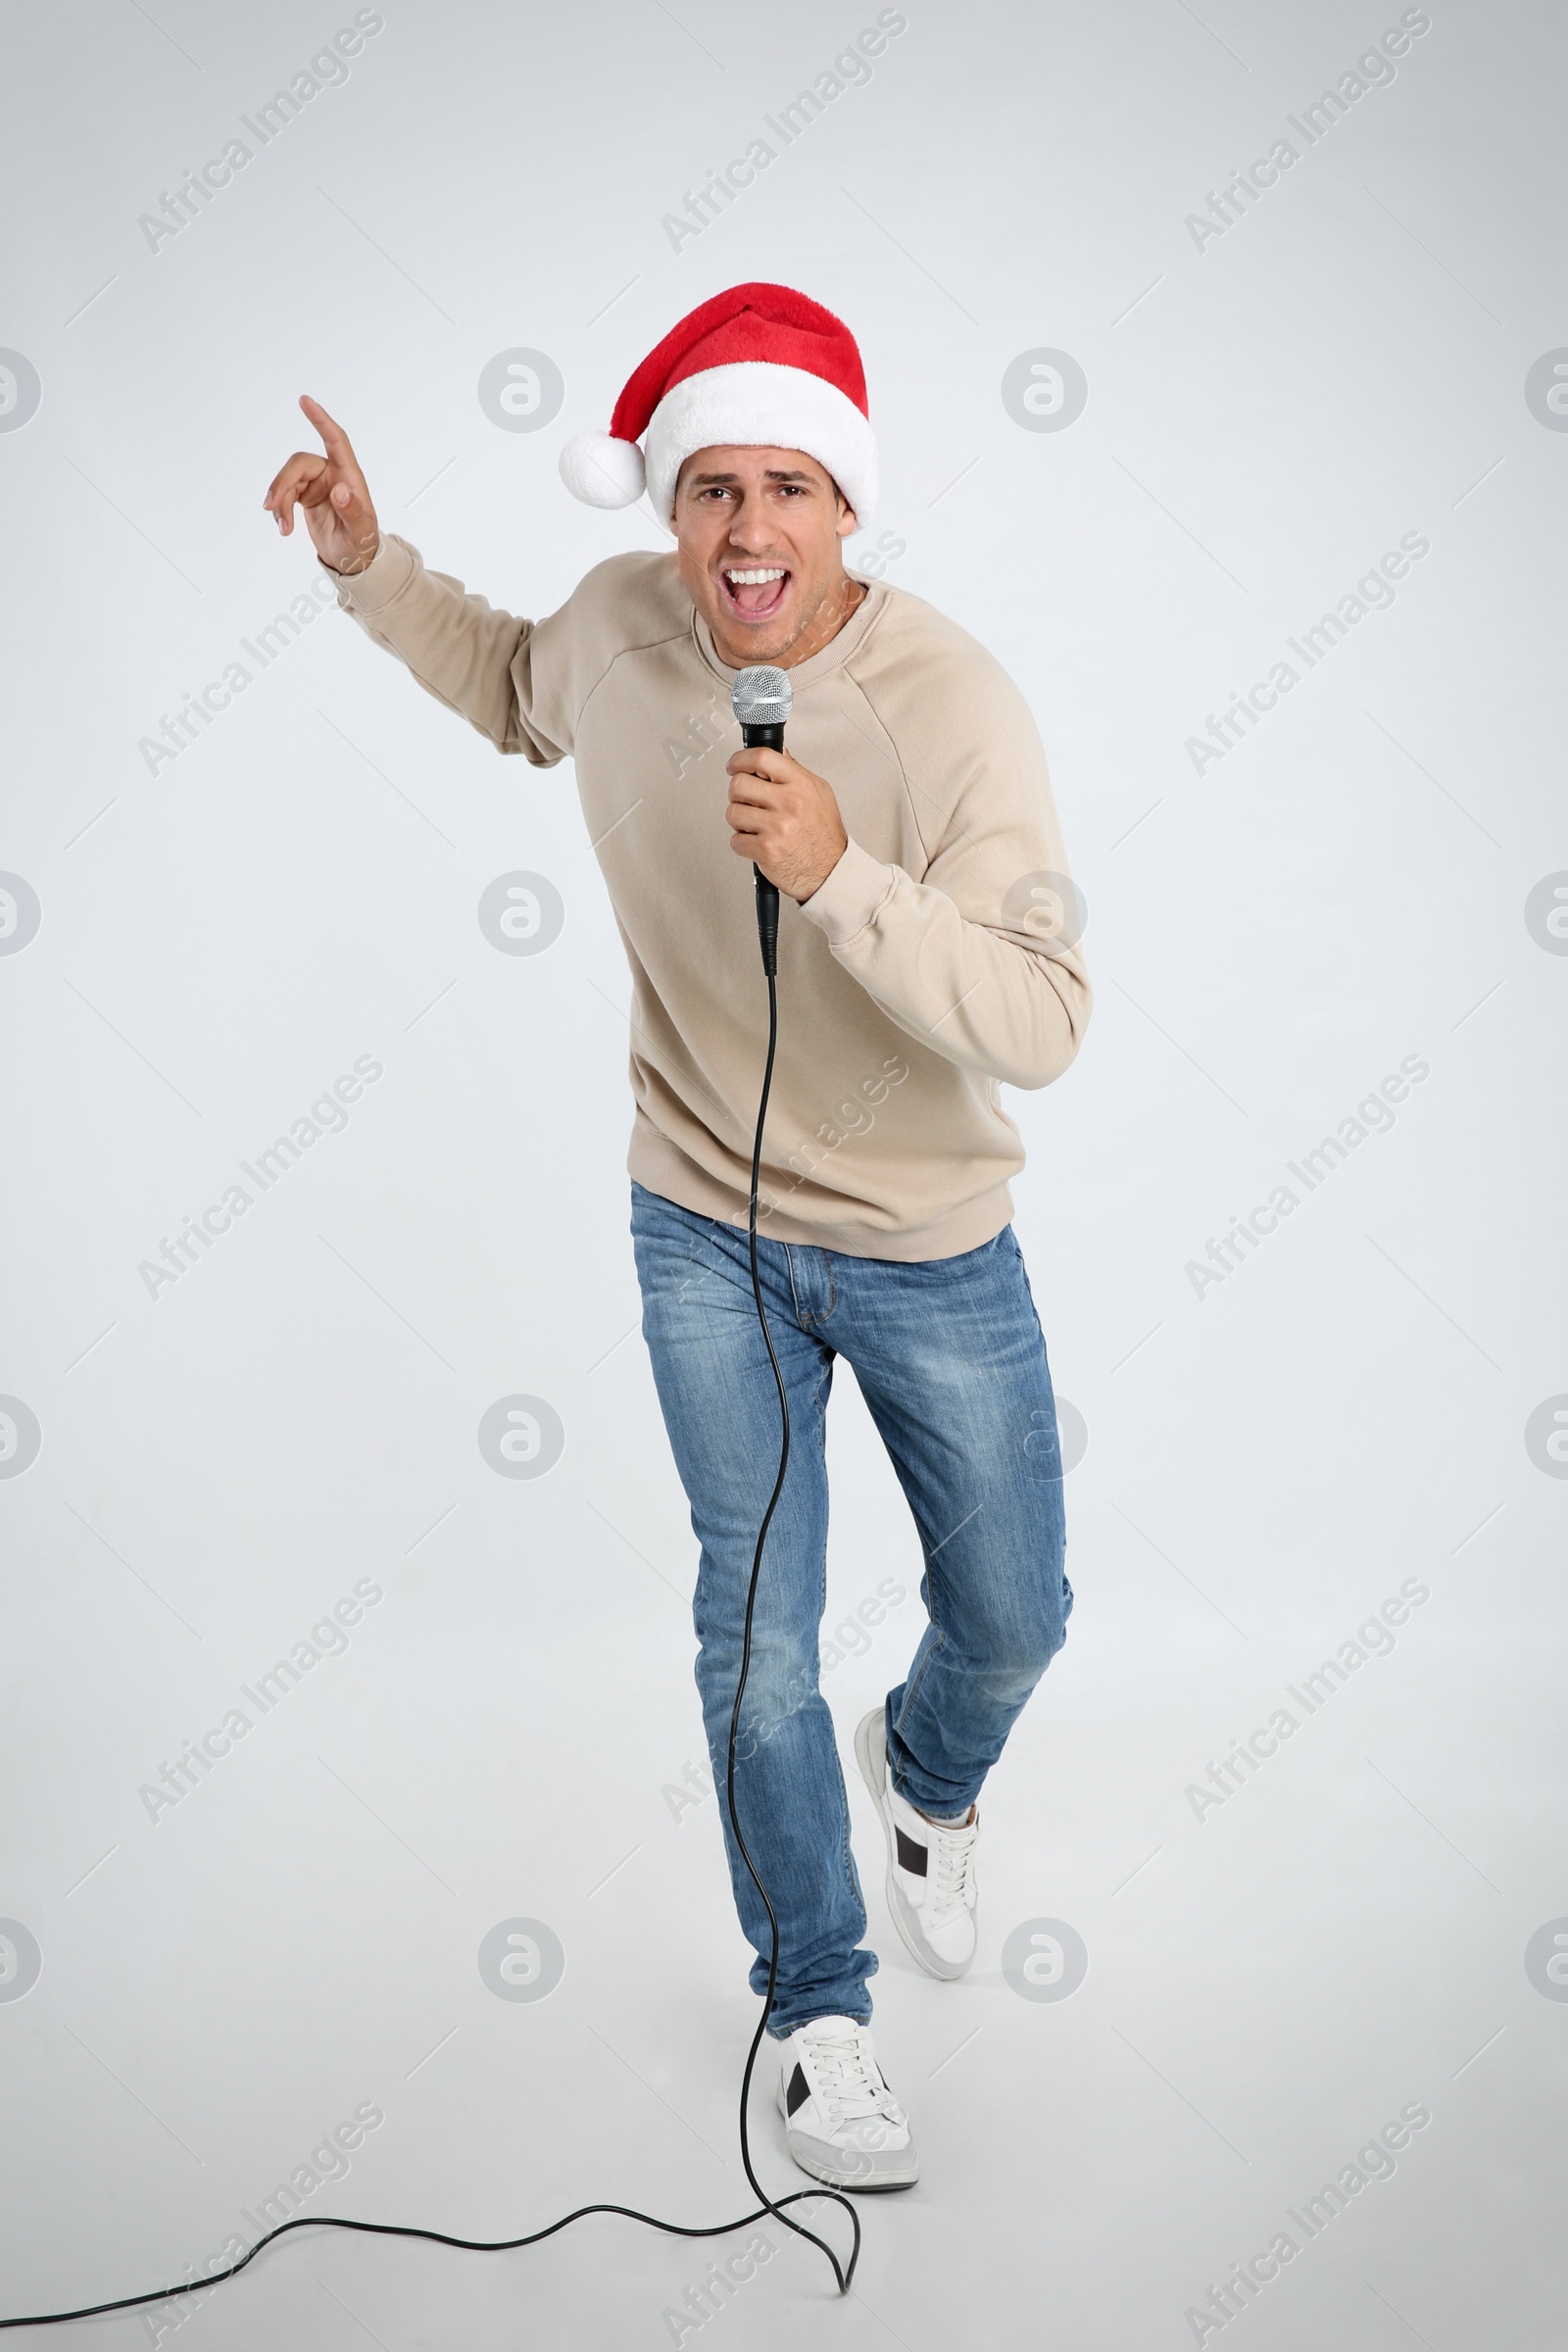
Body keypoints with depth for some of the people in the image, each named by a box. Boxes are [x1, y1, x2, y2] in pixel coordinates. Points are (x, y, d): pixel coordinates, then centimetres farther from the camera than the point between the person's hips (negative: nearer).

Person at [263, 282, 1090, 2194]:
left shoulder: (949, 705, -23)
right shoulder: (624, 628, -9)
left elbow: (1038, 1024, -29)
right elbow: (515, 689, 18)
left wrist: (839, 875, -40)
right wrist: (370, 565, 6)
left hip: (931, 1249, -1)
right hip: (708, 1234, 2)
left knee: (1012, 1619, 13)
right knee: (758, 1641, 7)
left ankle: (924, 1772, 51)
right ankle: (817, 2003, 30)